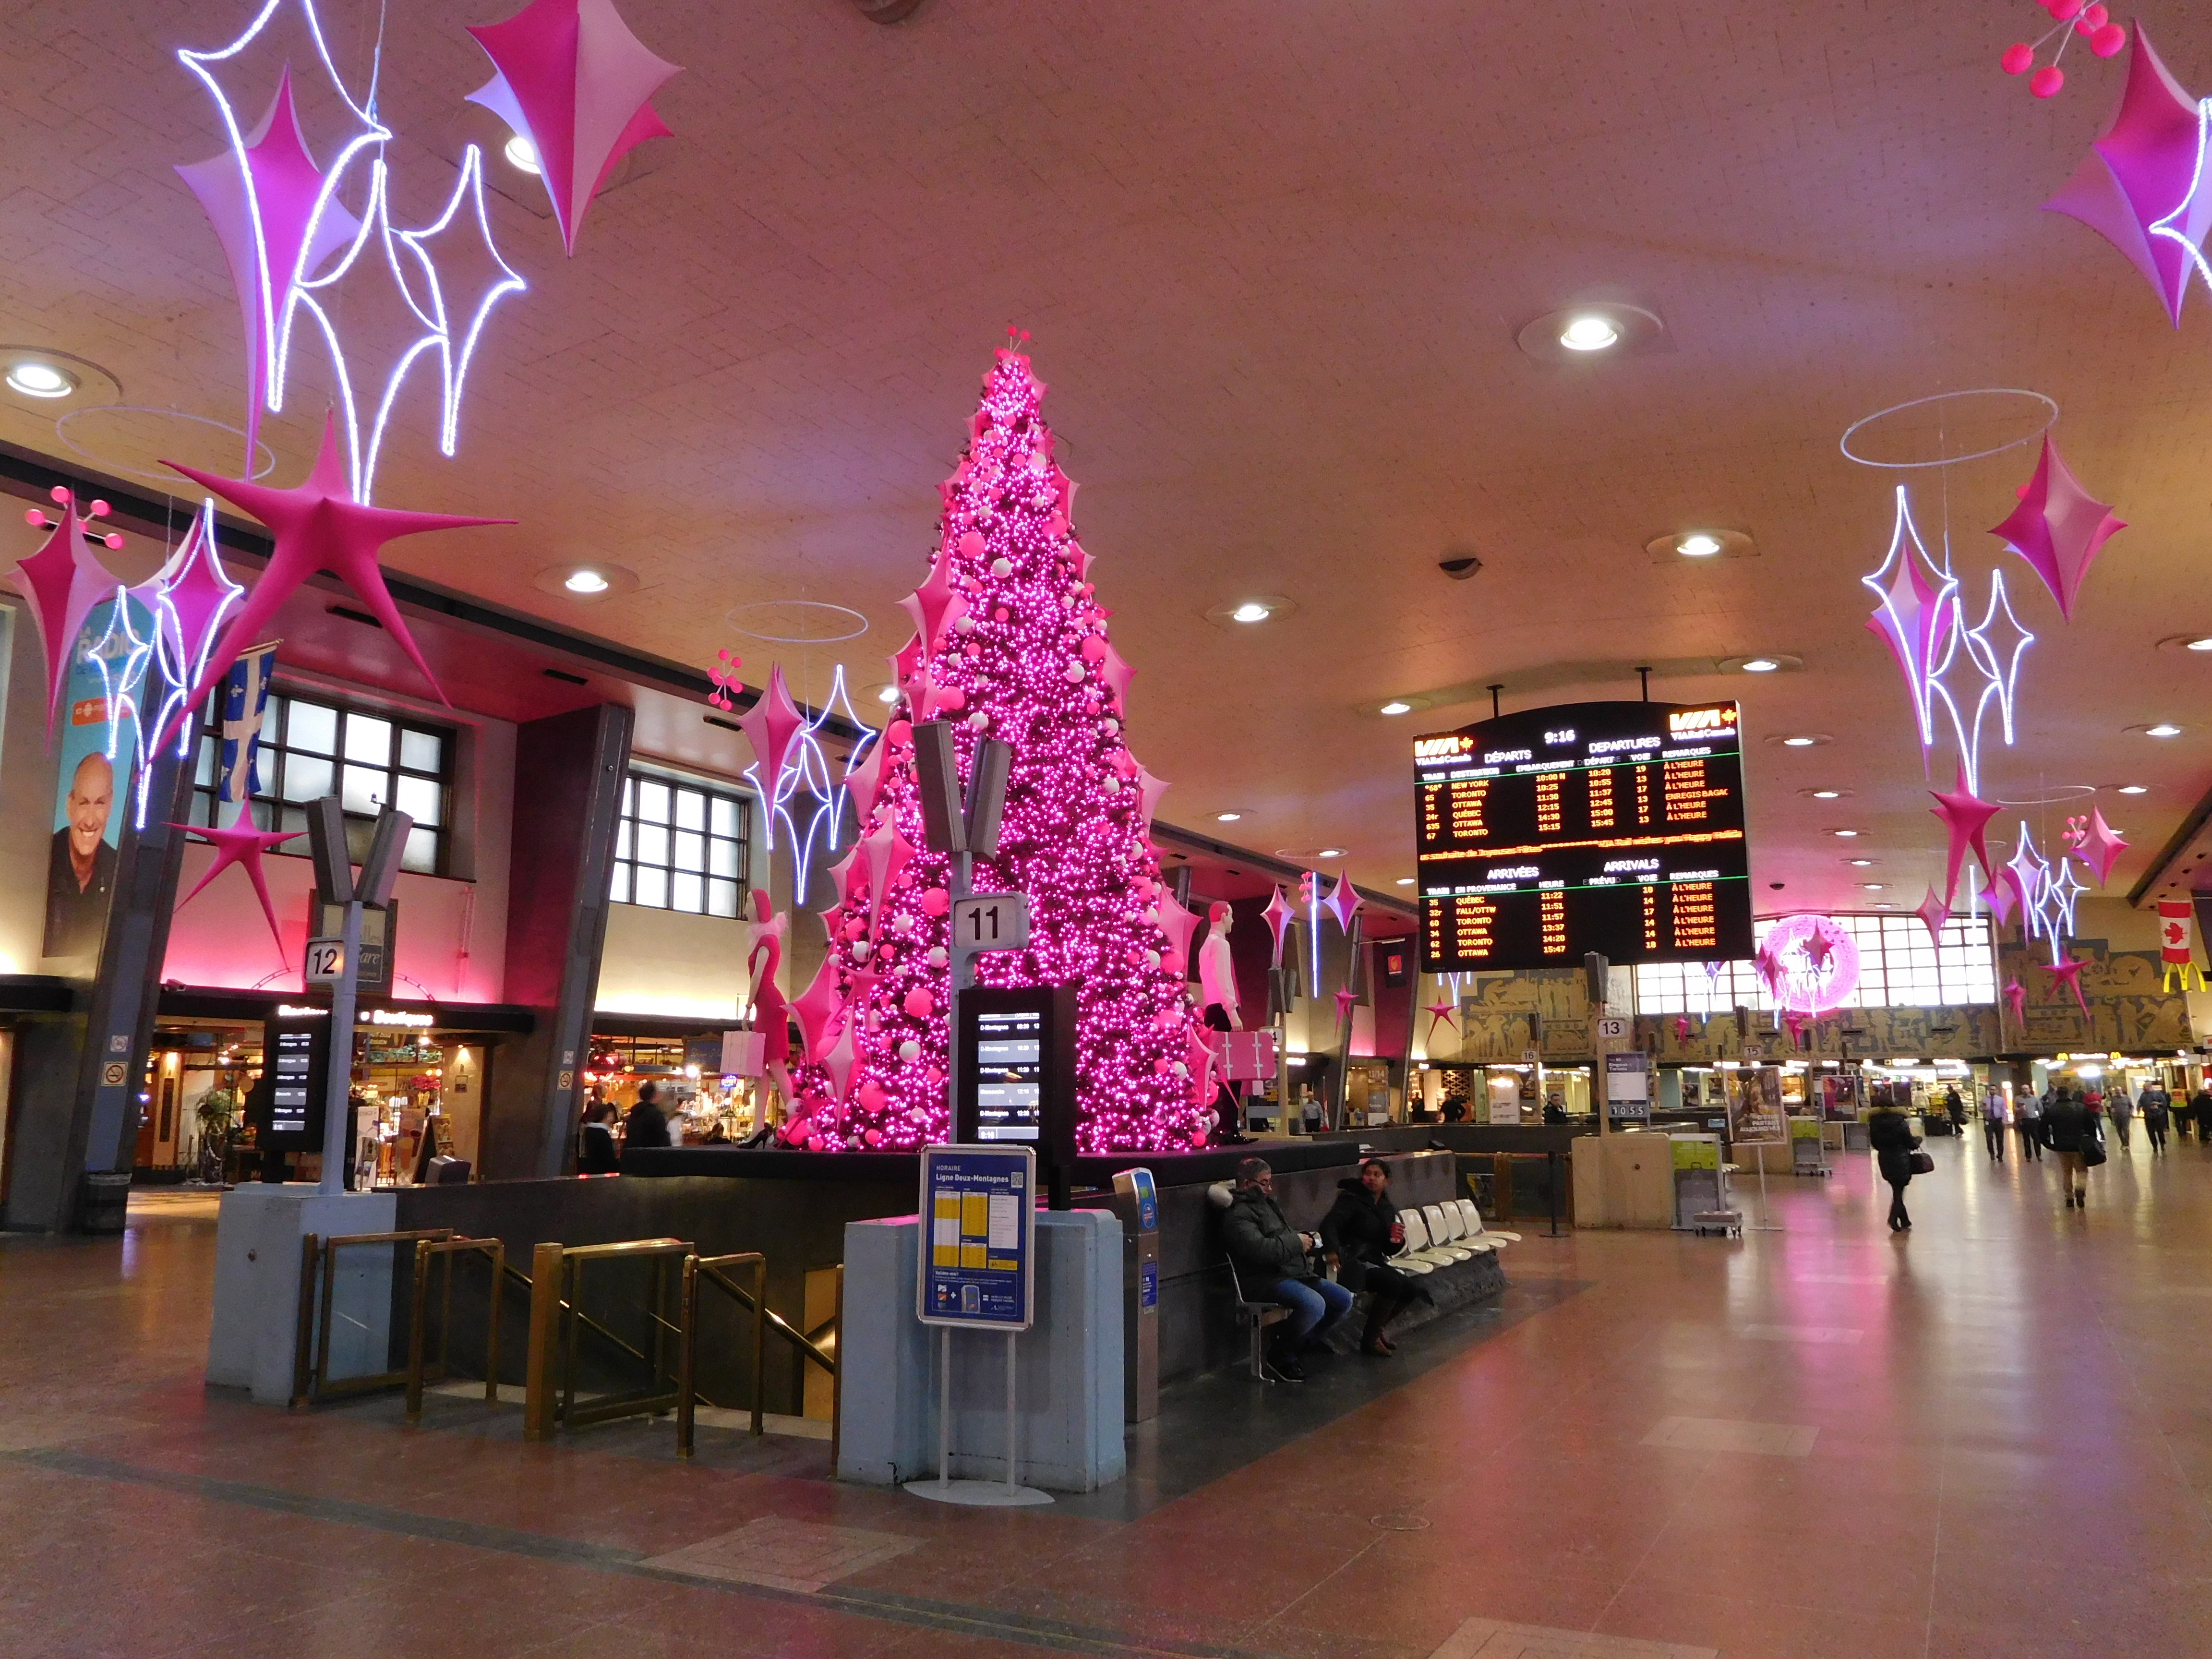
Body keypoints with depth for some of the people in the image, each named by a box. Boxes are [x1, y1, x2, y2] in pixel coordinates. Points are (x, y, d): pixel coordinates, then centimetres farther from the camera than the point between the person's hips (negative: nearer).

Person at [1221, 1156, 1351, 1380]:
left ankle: (1307, 1342, 18)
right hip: (1266, 1279, -10)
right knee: (1314, 1305, -33)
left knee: (1344, 1300, 3)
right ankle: (1282, 1356, -10)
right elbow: (1261, 1250, -26)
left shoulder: (1268, 1204, 22)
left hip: (1297, 1272, 10)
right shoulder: (1238, 1215, -11)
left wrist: (1308, 1239, 11)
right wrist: (1297, 1242, -13)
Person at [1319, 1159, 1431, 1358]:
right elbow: (1329, 1224, -25)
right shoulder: (1352, 1200, -9)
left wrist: (1398, 1241, -5)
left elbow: (1389, 1250, 19)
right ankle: (1370, 1339, -13)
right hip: (1354, 1263, -8)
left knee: (1413, 1289, -4)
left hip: (1375, 1262, 8)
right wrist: (1332, 1251, -43)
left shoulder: (1388, 1209, 14)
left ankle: (1378, 1328, 15)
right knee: (1393, 1283, -28)